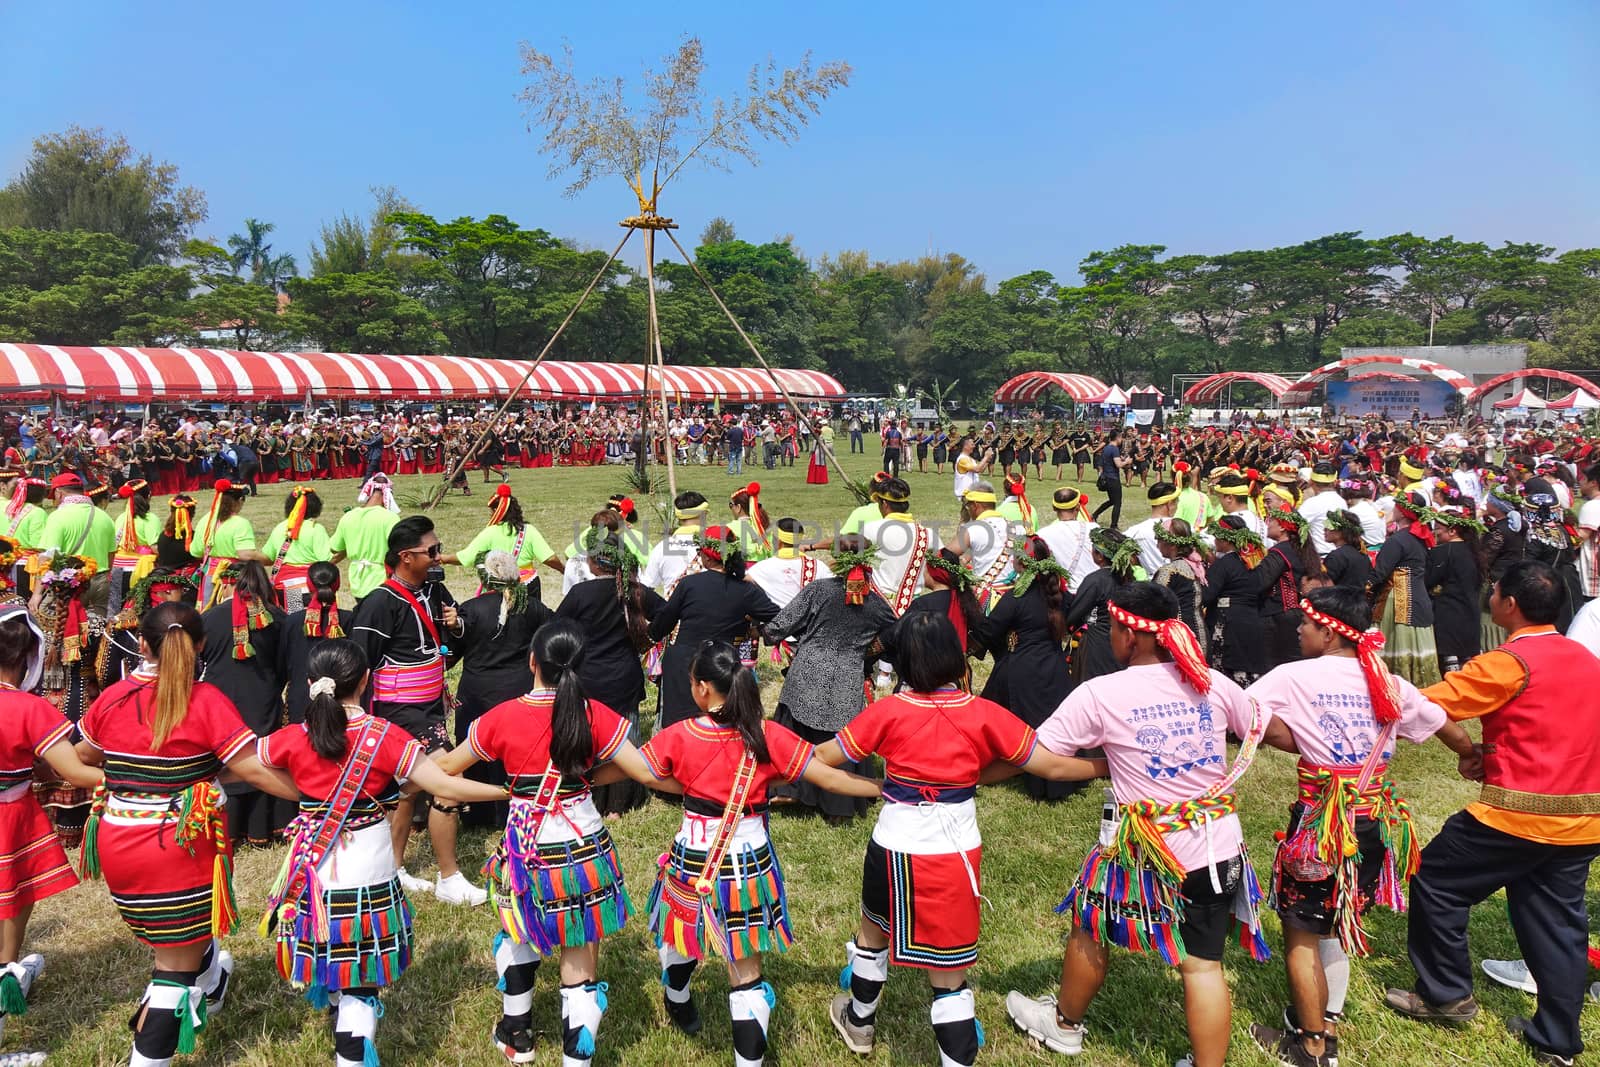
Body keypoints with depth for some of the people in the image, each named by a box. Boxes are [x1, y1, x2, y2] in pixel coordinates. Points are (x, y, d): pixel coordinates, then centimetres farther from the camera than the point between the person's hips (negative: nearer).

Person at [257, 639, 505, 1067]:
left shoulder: (293, 739, -7)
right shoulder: (386, 738, -16)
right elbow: (446, 787, -16)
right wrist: (509, 791, -7)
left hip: (314, 876, 4)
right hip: (368, 880, -3)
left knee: (329, 963, 24)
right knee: (360, 983, 7)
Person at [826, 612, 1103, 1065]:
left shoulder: (888, 711, -12)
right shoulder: (984, 715, -10)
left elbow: (824, 757, -4)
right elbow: (1052, 765, -6)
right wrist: (1112, 766, 9)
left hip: (897, 845, 0)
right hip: (957, 849, 0)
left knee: (873, 930, 27)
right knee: (948, 966, 11)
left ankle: (859, 1023, 49)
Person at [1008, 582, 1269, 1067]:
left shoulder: (1100, 695, -17)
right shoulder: (1213, 683, -4)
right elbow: (1265, 732, 12)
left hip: (1147, 848, -3)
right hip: (1219, 844, 3)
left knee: (1091, 930, 21)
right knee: (1204, 962, 13)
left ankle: (1065, 1024, 42)